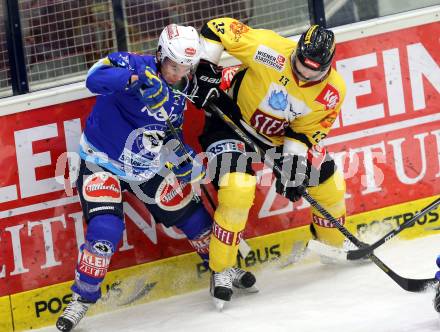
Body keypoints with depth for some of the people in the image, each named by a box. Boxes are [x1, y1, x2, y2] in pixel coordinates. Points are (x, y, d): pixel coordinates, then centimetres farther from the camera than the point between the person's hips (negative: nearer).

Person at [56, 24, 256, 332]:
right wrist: (136, 78, -57)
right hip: (103, 163, -6)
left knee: (190, 212, 8)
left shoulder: (181, 89, 0)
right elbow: (95, 79, -42)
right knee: (105, 231, -20)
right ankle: (82, 299, -1)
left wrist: (186, 161, -4)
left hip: (147, 165, 6)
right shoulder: (135, 64, -22)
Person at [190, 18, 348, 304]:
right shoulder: (273, 50, -31)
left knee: (329, 183, 9)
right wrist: (206, 71, -28)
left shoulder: (333, 91, -16)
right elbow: (217, 28, -25)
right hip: (232, 120, -5)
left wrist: (293, 163, -22)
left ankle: (335, 245, 38)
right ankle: (221, 270, -11)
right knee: (238, 189, -27)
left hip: (282, 136, 6)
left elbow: (304, 131, -9)